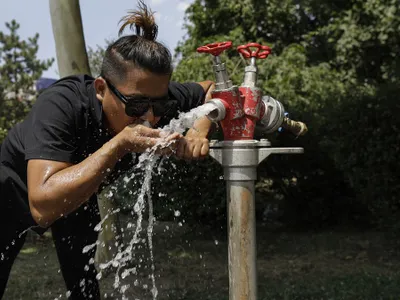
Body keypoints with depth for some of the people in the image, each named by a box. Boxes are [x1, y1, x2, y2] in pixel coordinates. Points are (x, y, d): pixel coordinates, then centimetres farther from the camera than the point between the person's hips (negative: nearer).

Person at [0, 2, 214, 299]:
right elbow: (42, 206, -50)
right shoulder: (61, 104, -42)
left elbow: (213, 89, -9)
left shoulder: (155, 97, -28)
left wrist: (199, 130, -30)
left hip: (76, 195, 4)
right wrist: (119, 144, -53)